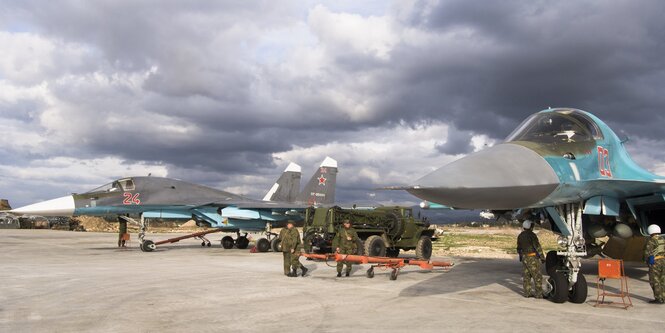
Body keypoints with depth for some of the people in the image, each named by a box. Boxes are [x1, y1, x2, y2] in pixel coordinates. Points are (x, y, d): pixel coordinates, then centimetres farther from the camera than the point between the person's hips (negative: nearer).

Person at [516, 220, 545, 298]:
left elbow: (519, 248, 19)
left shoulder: (520, 236, 11)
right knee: (537, 276, -2)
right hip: (532, 257, -7)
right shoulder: (532, 235, -13)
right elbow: (537, 246, -15)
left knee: (526, 276, 11)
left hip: (524, 257, 7)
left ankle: (527, 293, 13)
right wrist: (542, 257, -11)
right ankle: (538, 294, -1)